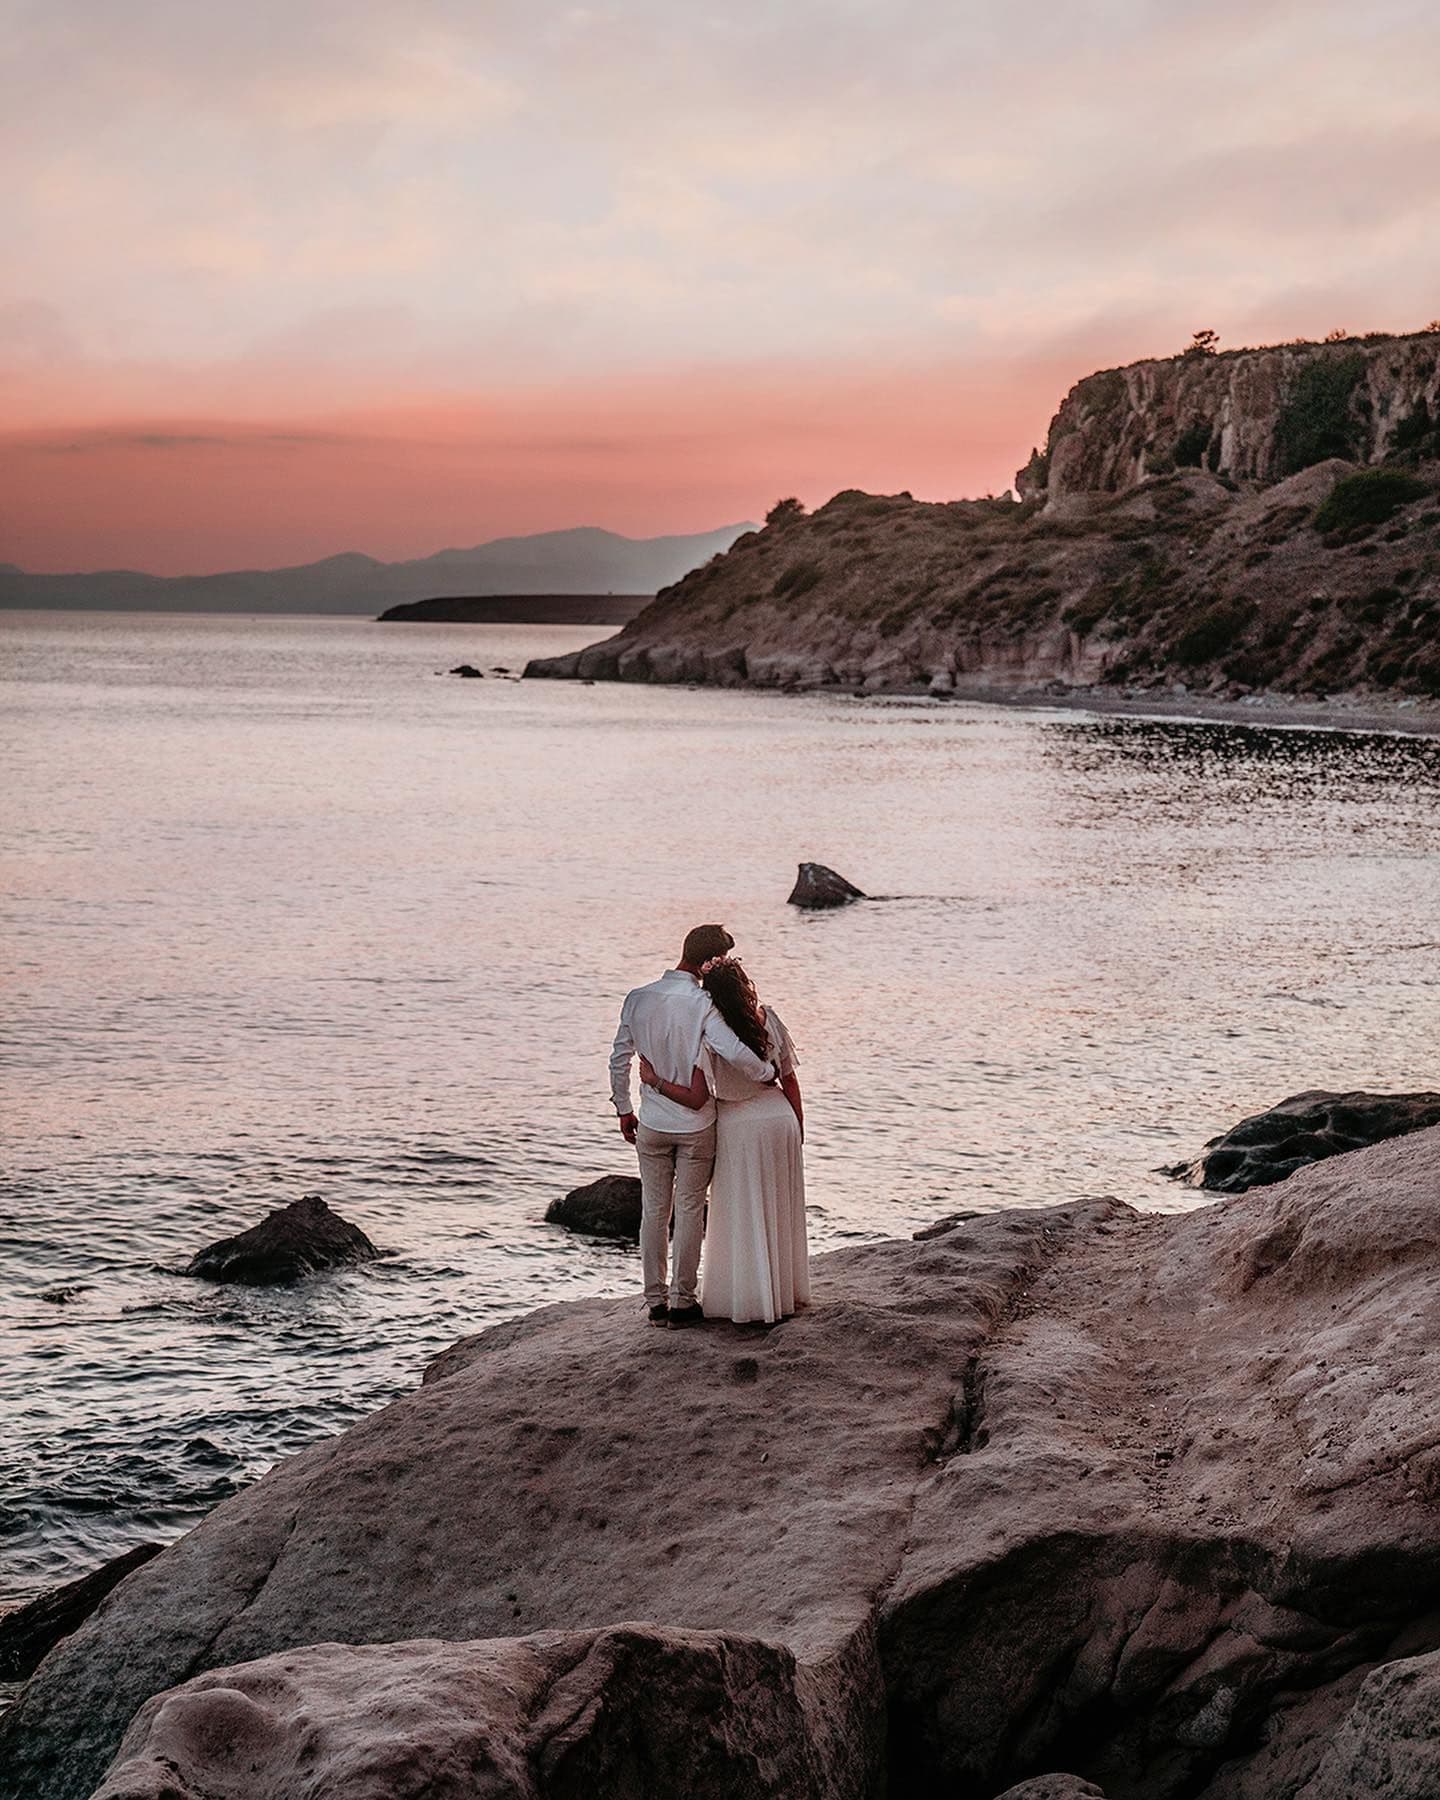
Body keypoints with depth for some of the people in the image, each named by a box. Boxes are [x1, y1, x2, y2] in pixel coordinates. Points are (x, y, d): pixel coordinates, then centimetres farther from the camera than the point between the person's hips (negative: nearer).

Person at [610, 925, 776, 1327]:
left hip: (652, 1125, 3)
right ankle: (682, 1301, 15)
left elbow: (619, 1059, 2)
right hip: (695, 1124, -3)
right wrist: (767, 1073, -12)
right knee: (689, 1211, 8)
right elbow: (734, 1053, -31)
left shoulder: (638, 999, -5)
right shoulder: (703, 1004, -19)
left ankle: (655, 1300, 19)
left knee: (654, 1211, 13)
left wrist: (624, 1109, 14)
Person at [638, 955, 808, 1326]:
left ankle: (754, 1303, 11)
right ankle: (788, 1293, 27)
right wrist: (798, 1127, 14)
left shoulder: (709, 1035, -18)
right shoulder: (769, 1020, -5)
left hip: (738, 1128, -4)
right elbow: (790, 1079, 3)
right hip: (781, 1119, 4)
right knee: (781, 1211, 17)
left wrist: (654, 1080, -11)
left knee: (744, 1216, 7)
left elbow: (696, 1098, -21)